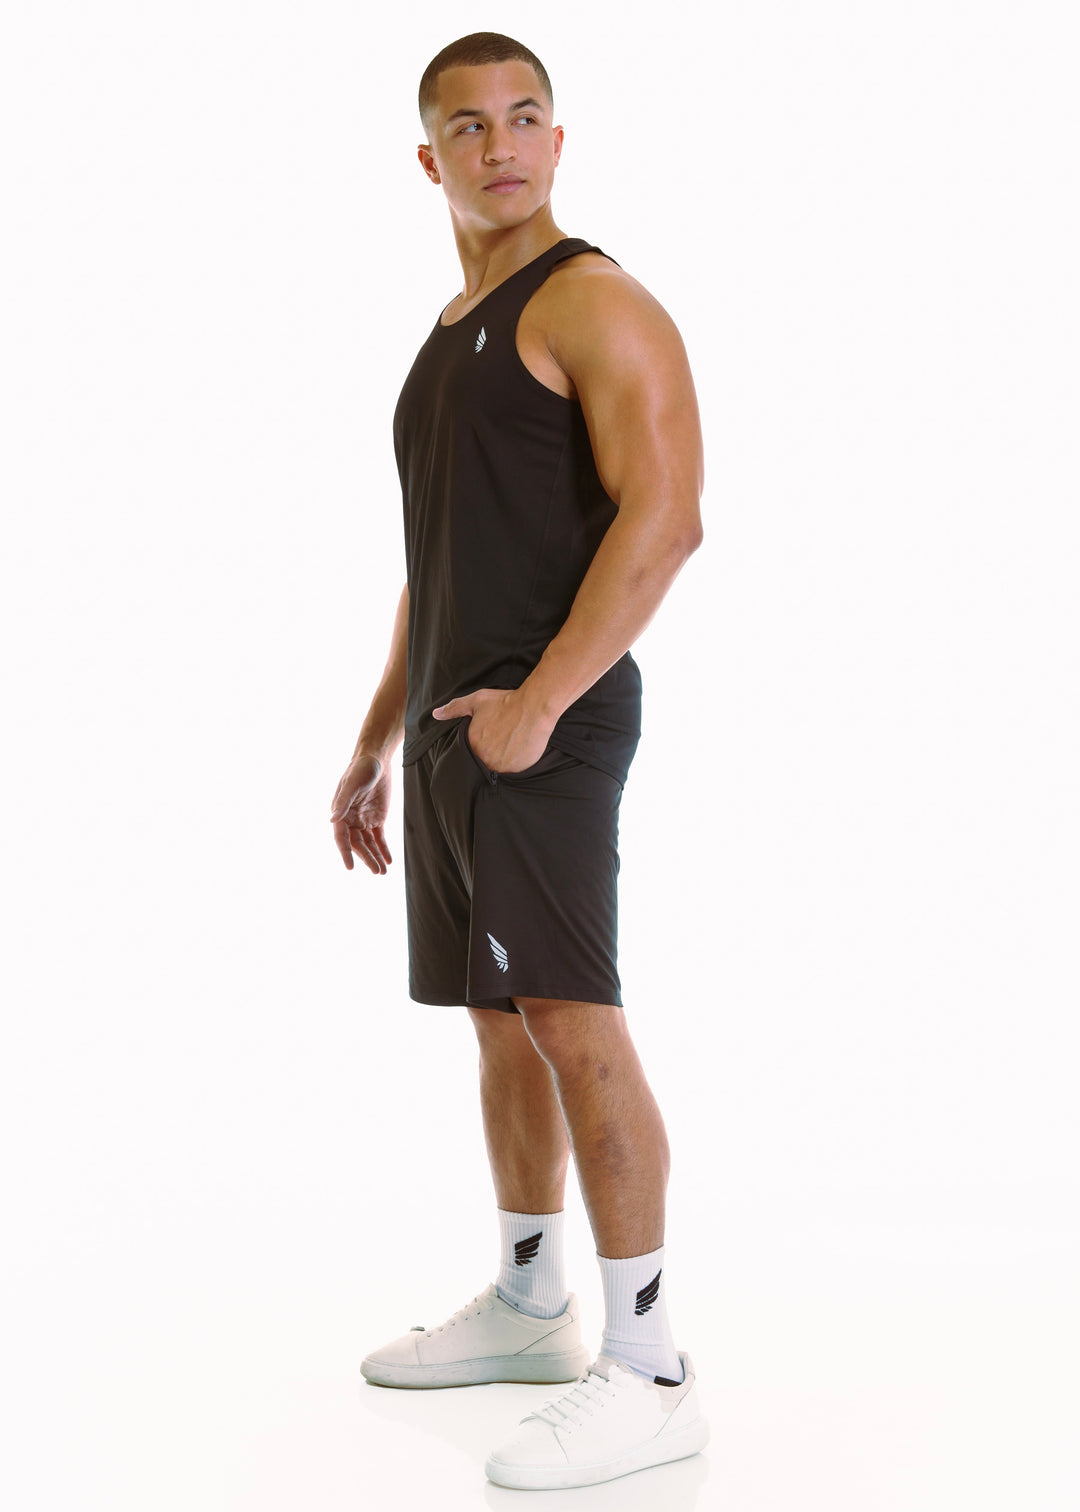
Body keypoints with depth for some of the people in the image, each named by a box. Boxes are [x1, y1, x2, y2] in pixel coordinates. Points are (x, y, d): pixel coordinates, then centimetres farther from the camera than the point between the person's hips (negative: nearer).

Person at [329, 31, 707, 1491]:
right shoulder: (451, 331, 21)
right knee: (502, 1023, 14)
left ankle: (648, 1372, -6)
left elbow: (664, 517, -19)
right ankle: (527, 1305, 27)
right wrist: (377, 740, 22)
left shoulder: (595, 303, -6)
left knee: (574, 1021, -12)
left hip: (543, 724, -9)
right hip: (450, 728, 9)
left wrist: (537, 702, -23)